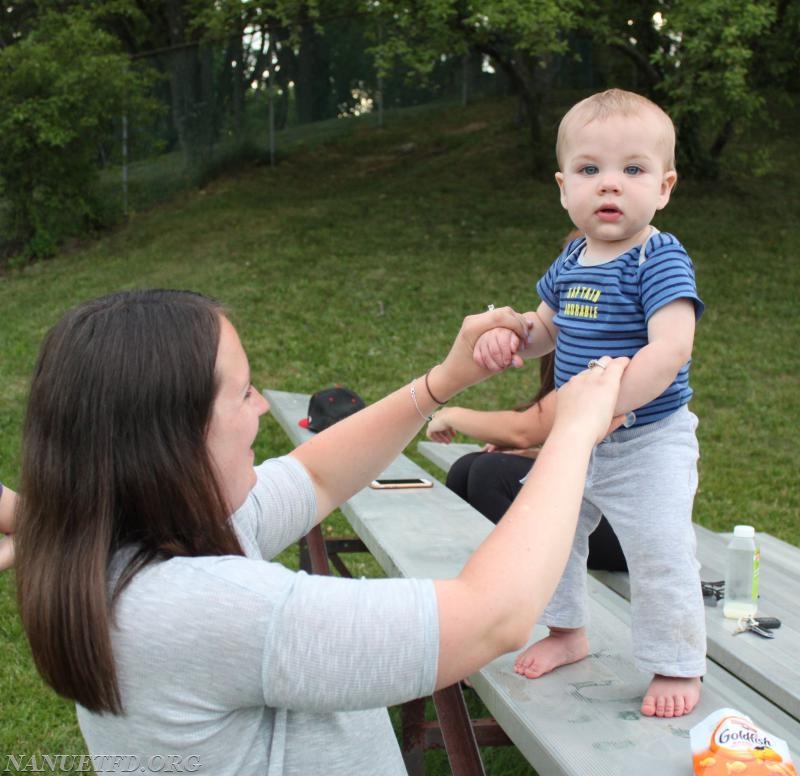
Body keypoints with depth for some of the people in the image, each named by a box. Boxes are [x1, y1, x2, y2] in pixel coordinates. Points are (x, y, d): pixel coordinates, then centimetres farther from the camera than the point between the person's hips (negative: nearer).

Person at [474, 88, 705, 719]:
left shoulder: (660, 261, -21)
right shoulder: (571, 262, 2)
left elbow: (669, 351, -33)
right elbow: (547, 326, 17)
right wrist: (507, 340, -5)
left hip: (648, 442, -8)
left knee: (659, 552, -4)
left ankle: (678, 666, 19)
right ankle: (568, 631, 40)